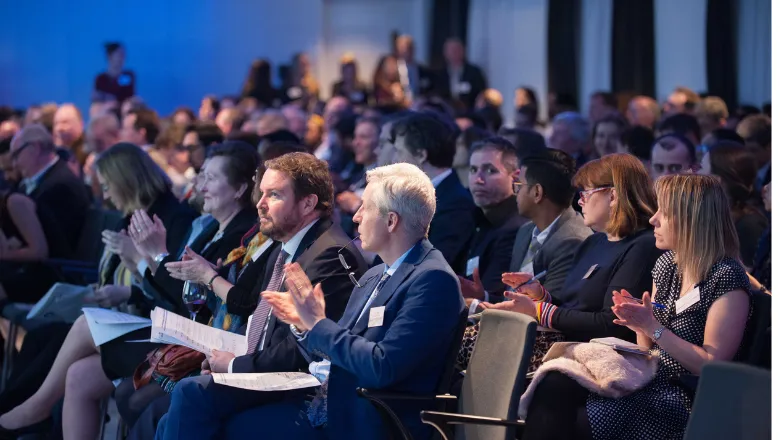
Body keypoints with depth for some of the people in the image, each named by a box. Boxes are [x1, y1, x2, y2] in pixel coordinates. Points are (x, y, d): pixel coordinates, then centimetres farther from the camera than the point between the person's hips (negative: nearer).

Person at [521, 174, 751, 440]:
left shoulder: (727, 278, -11)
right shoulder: (667, 264, 13)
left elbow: (712, 365, -15)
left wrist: (652, 327, -16)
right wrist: (639, 323, -3)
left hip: (687, 399, -7)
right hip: (651, 383, 7)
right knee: (553, 387, -20)